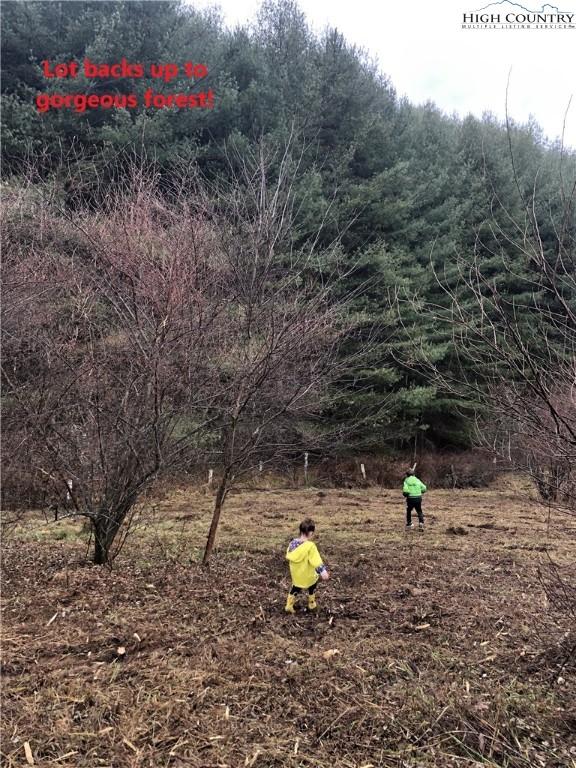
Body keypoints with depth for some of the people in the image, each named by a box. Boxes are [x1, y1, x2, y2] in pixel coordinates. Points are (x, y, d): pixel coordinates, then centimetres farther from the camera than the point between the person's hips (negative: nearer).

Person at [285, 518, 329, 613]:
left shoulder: (292, 543, -9)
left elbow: (288, 556, 5)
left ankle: (289, 606, 30)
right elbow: (317, 561, -31)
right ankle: (311, 605, 39)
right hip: (307, 576, -4)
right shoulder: (310, 546, -28)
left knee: (296, 588, 26)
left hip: (296, 575, 4)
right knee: (312, 588, 24)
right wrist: (323, 571, -32)